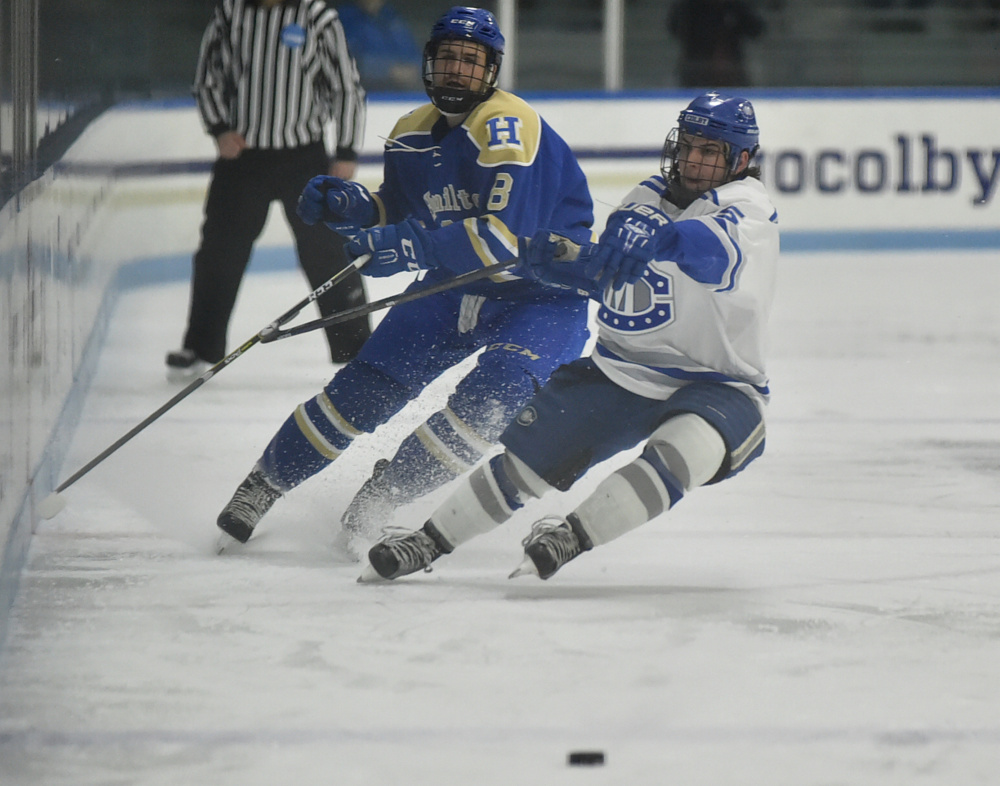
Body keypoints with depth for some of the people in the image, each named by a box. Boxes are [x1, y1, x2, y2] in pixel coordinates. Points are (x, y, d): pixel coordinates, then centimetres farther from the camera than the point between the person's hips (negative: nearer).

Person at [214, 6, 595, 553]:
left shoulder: (509, 129, -23)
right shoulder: (411, 135, 1)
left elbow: (507, 237, -32)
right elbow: (402, 217, 16)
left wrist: (413, 246, -36)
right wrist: (351, 206, -5)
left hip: (543, 291, -6)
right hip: (454, 285, 6)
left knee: (494, 395, -30)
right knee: (371, 383, -5)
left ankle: (387, 489, -13)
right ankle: (264, 483, 11)